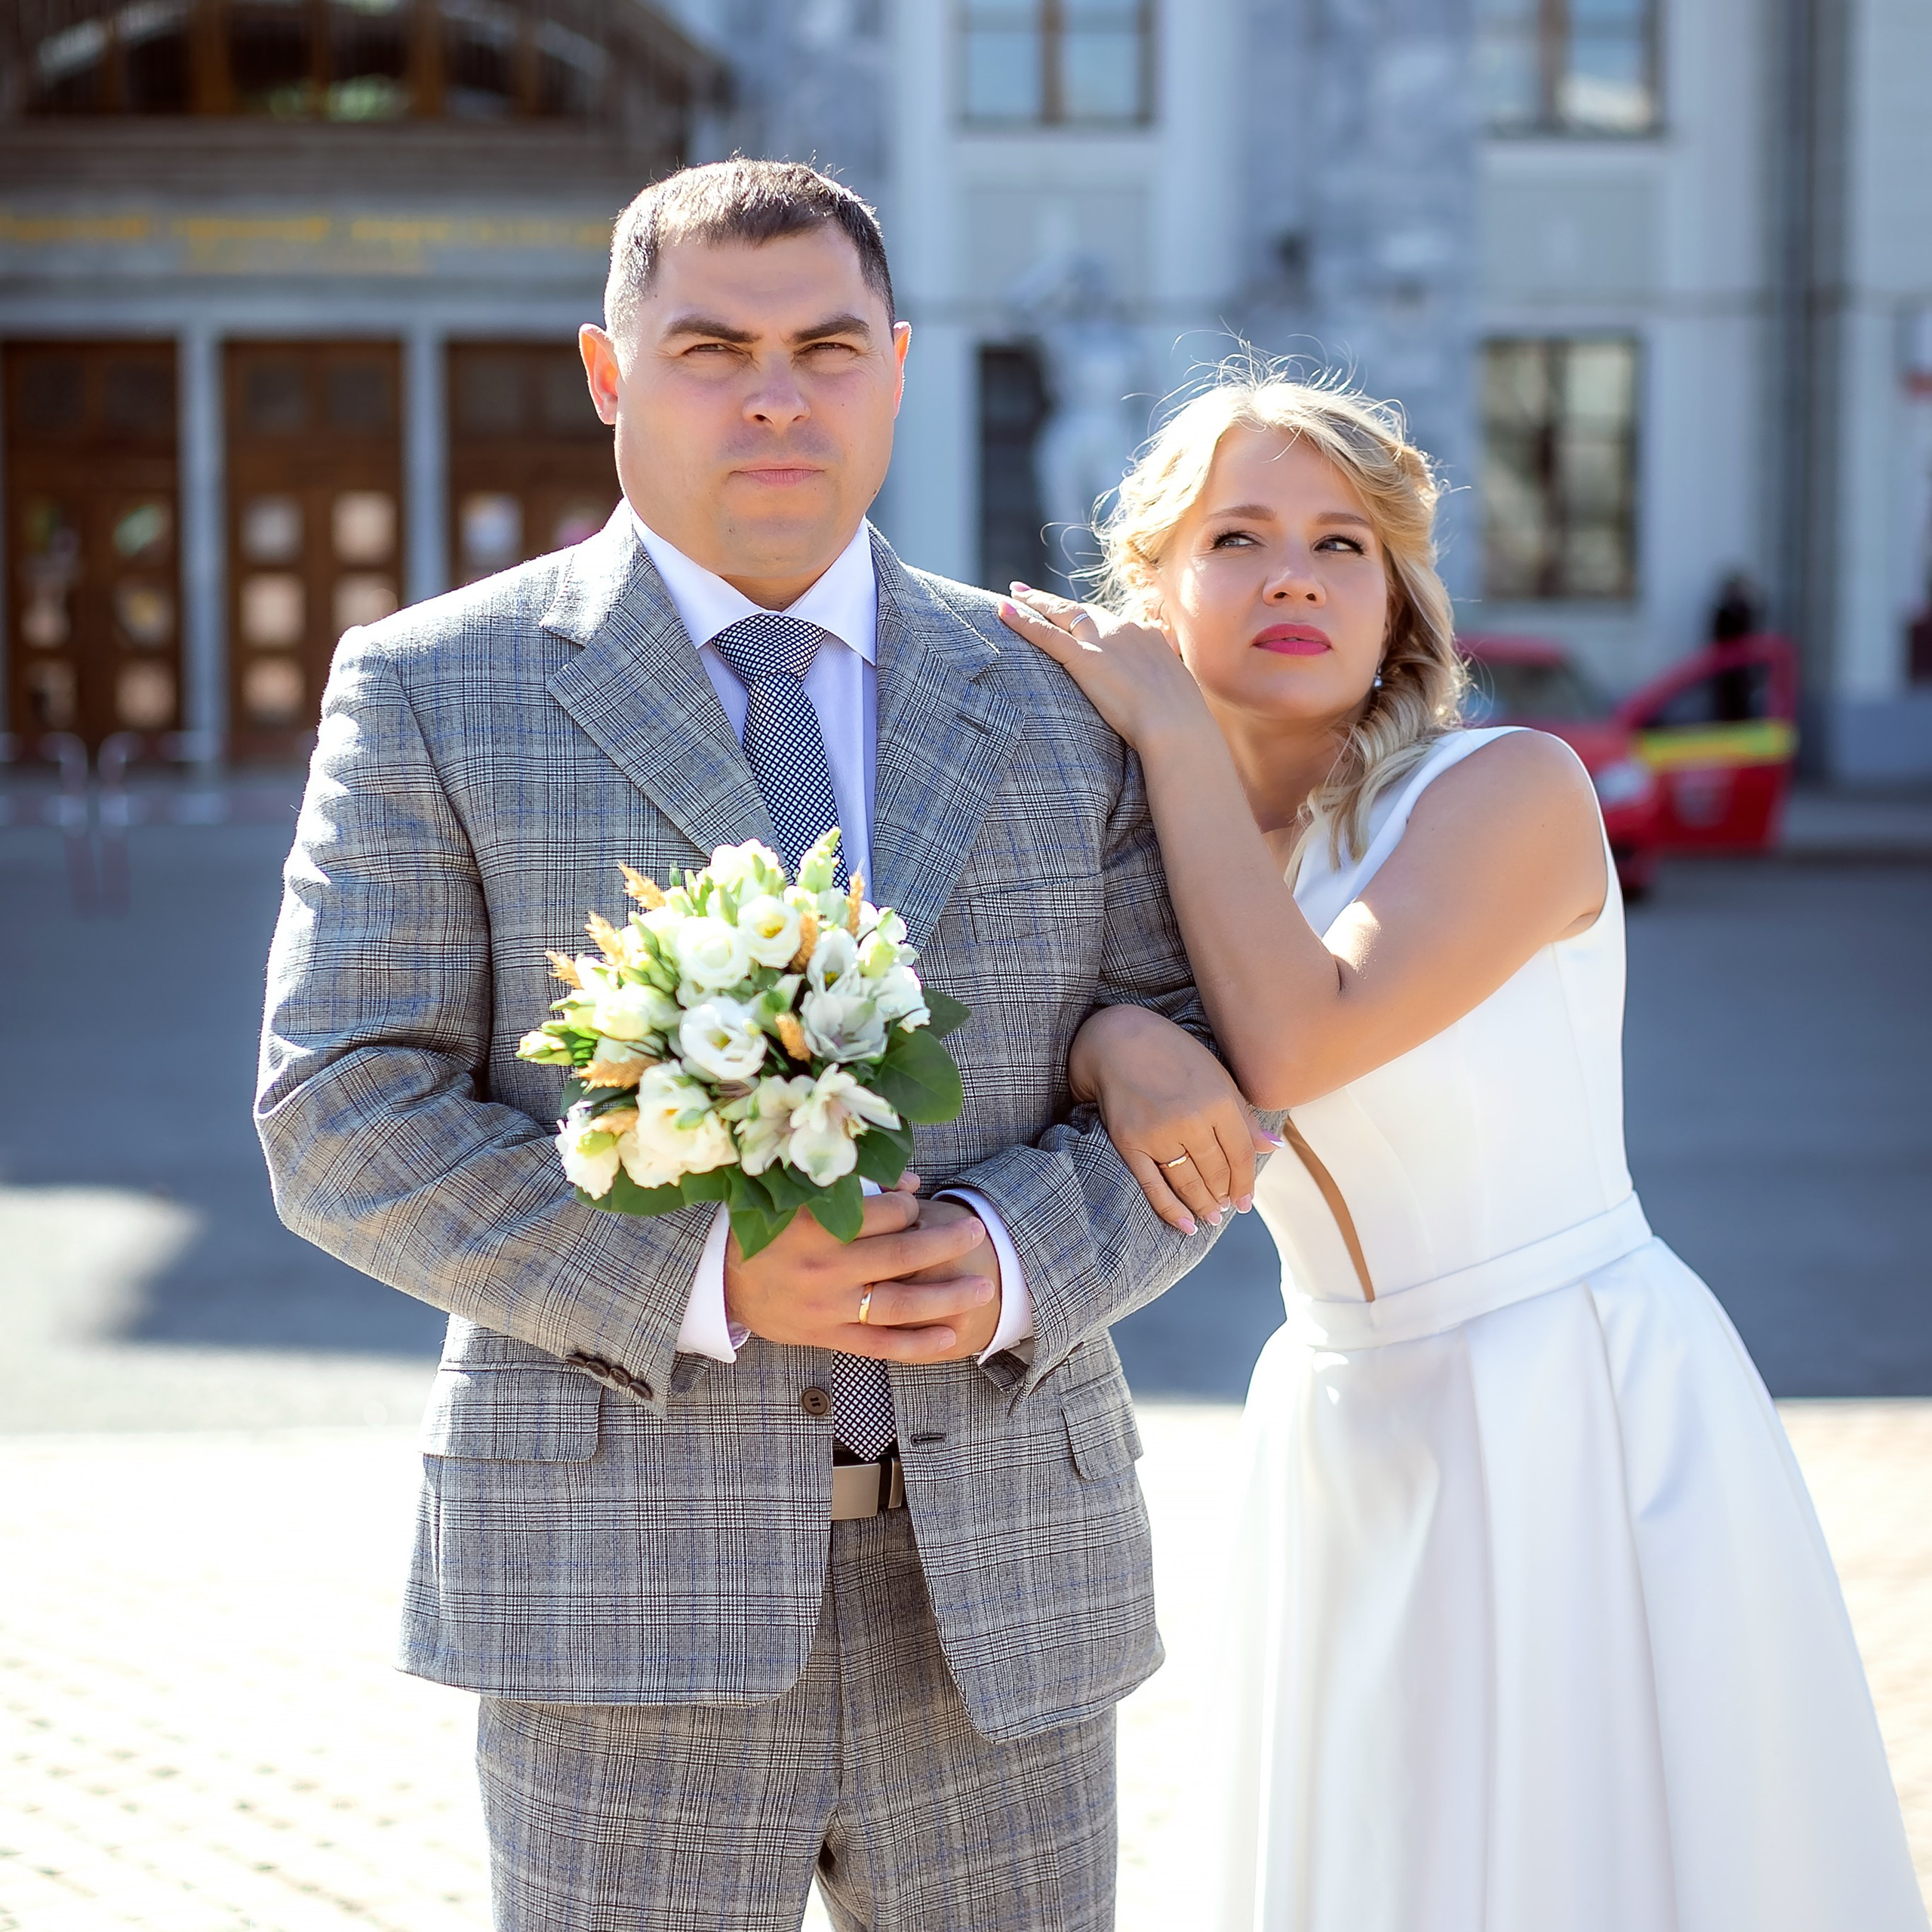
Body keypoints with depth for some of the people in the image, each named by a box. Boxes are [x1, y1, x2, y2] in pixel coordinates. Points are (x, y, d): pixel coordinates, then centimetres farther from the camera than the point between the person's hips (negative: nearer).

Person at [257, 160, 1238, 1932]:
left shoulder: (1057, 706, 8)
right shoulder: (438, 693, 1)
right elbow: (349, 1122, -5)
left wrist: (1006, 1263, -14)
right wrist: (703, 1275, -18)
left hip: (997, 1588, 3)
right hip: (628, 1590, -3)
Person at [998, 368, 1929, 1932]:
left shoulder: (1512, 789, -13)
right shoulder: (1171, 852, 5)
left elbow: (1295, 1039, -25)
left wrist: (1175, 731, -18)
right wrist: (1115, 1042, -27)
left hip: (1589, 1424, -5)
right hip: (1350, 1437, 6)